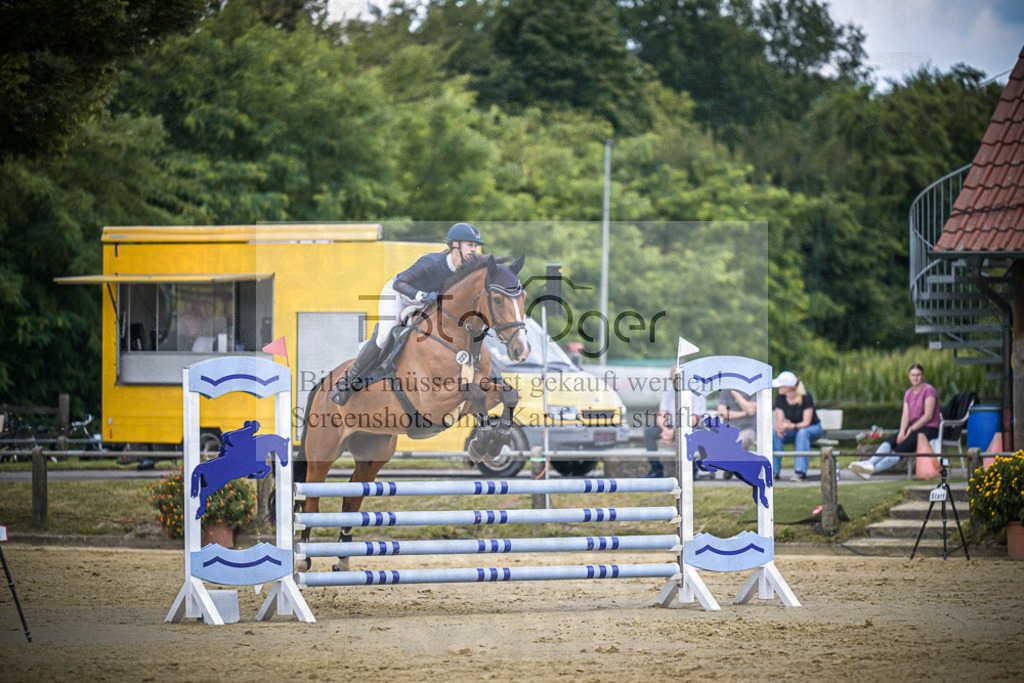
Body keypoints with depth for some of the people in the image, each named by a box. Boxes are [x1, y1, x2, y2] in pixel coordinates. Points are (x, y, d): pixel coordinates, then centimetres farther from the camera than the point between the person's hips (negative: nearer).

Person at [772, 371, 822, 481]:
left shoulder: (806, 397, -21)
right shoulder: (780, 398, -7)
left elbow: (806, 422, -25)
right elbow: (779, 421, -10)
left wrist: (790, 426, -43)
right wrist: (779, 428, -36)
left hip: (813, 428, -4)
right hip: (793, 431, 4)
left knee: (802, 432, -40)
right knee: (775, 434, -28)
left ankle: (800, 471, -44)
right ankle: (774, 471, -27)